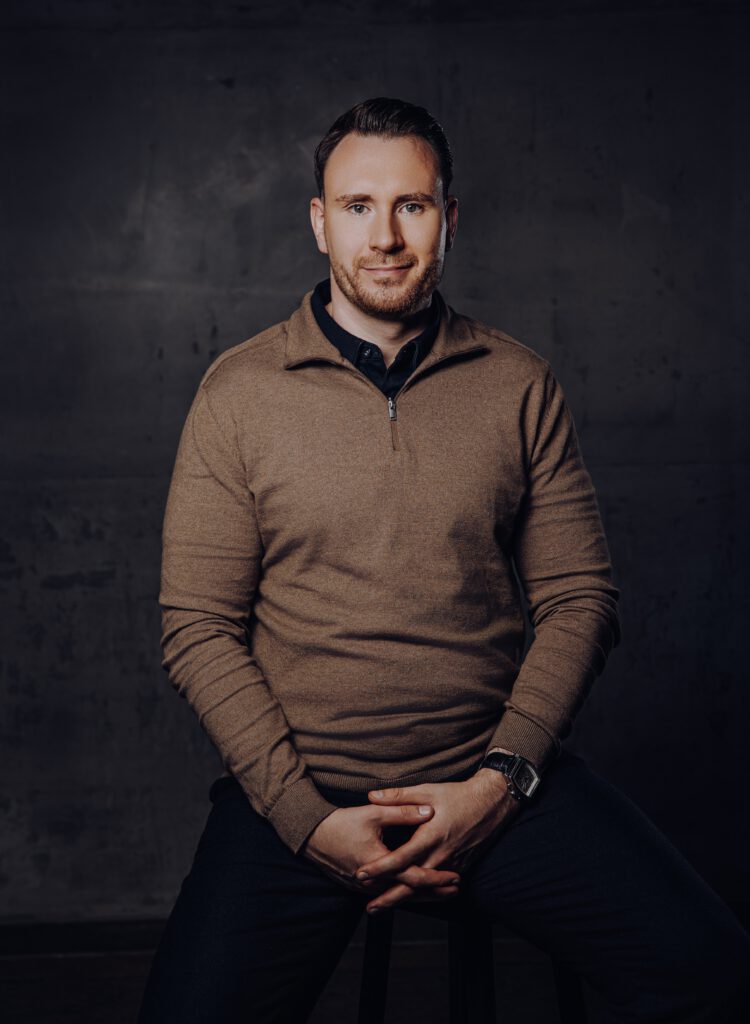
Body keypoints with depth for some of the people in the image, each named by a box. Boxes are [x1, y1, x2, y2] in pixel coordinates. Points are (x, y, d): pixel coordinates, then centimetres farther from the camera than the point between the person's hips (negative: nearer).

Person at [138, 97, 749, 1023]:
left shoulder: (519, 384, 5)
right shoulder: (238, 390, 1)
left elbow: (579, 599, 4)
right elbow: (198, 627, -1)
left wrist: (500, 779, -10)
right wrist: (306, 815, -11)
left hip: (496, 779, 1)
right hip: (293, 788, 0)